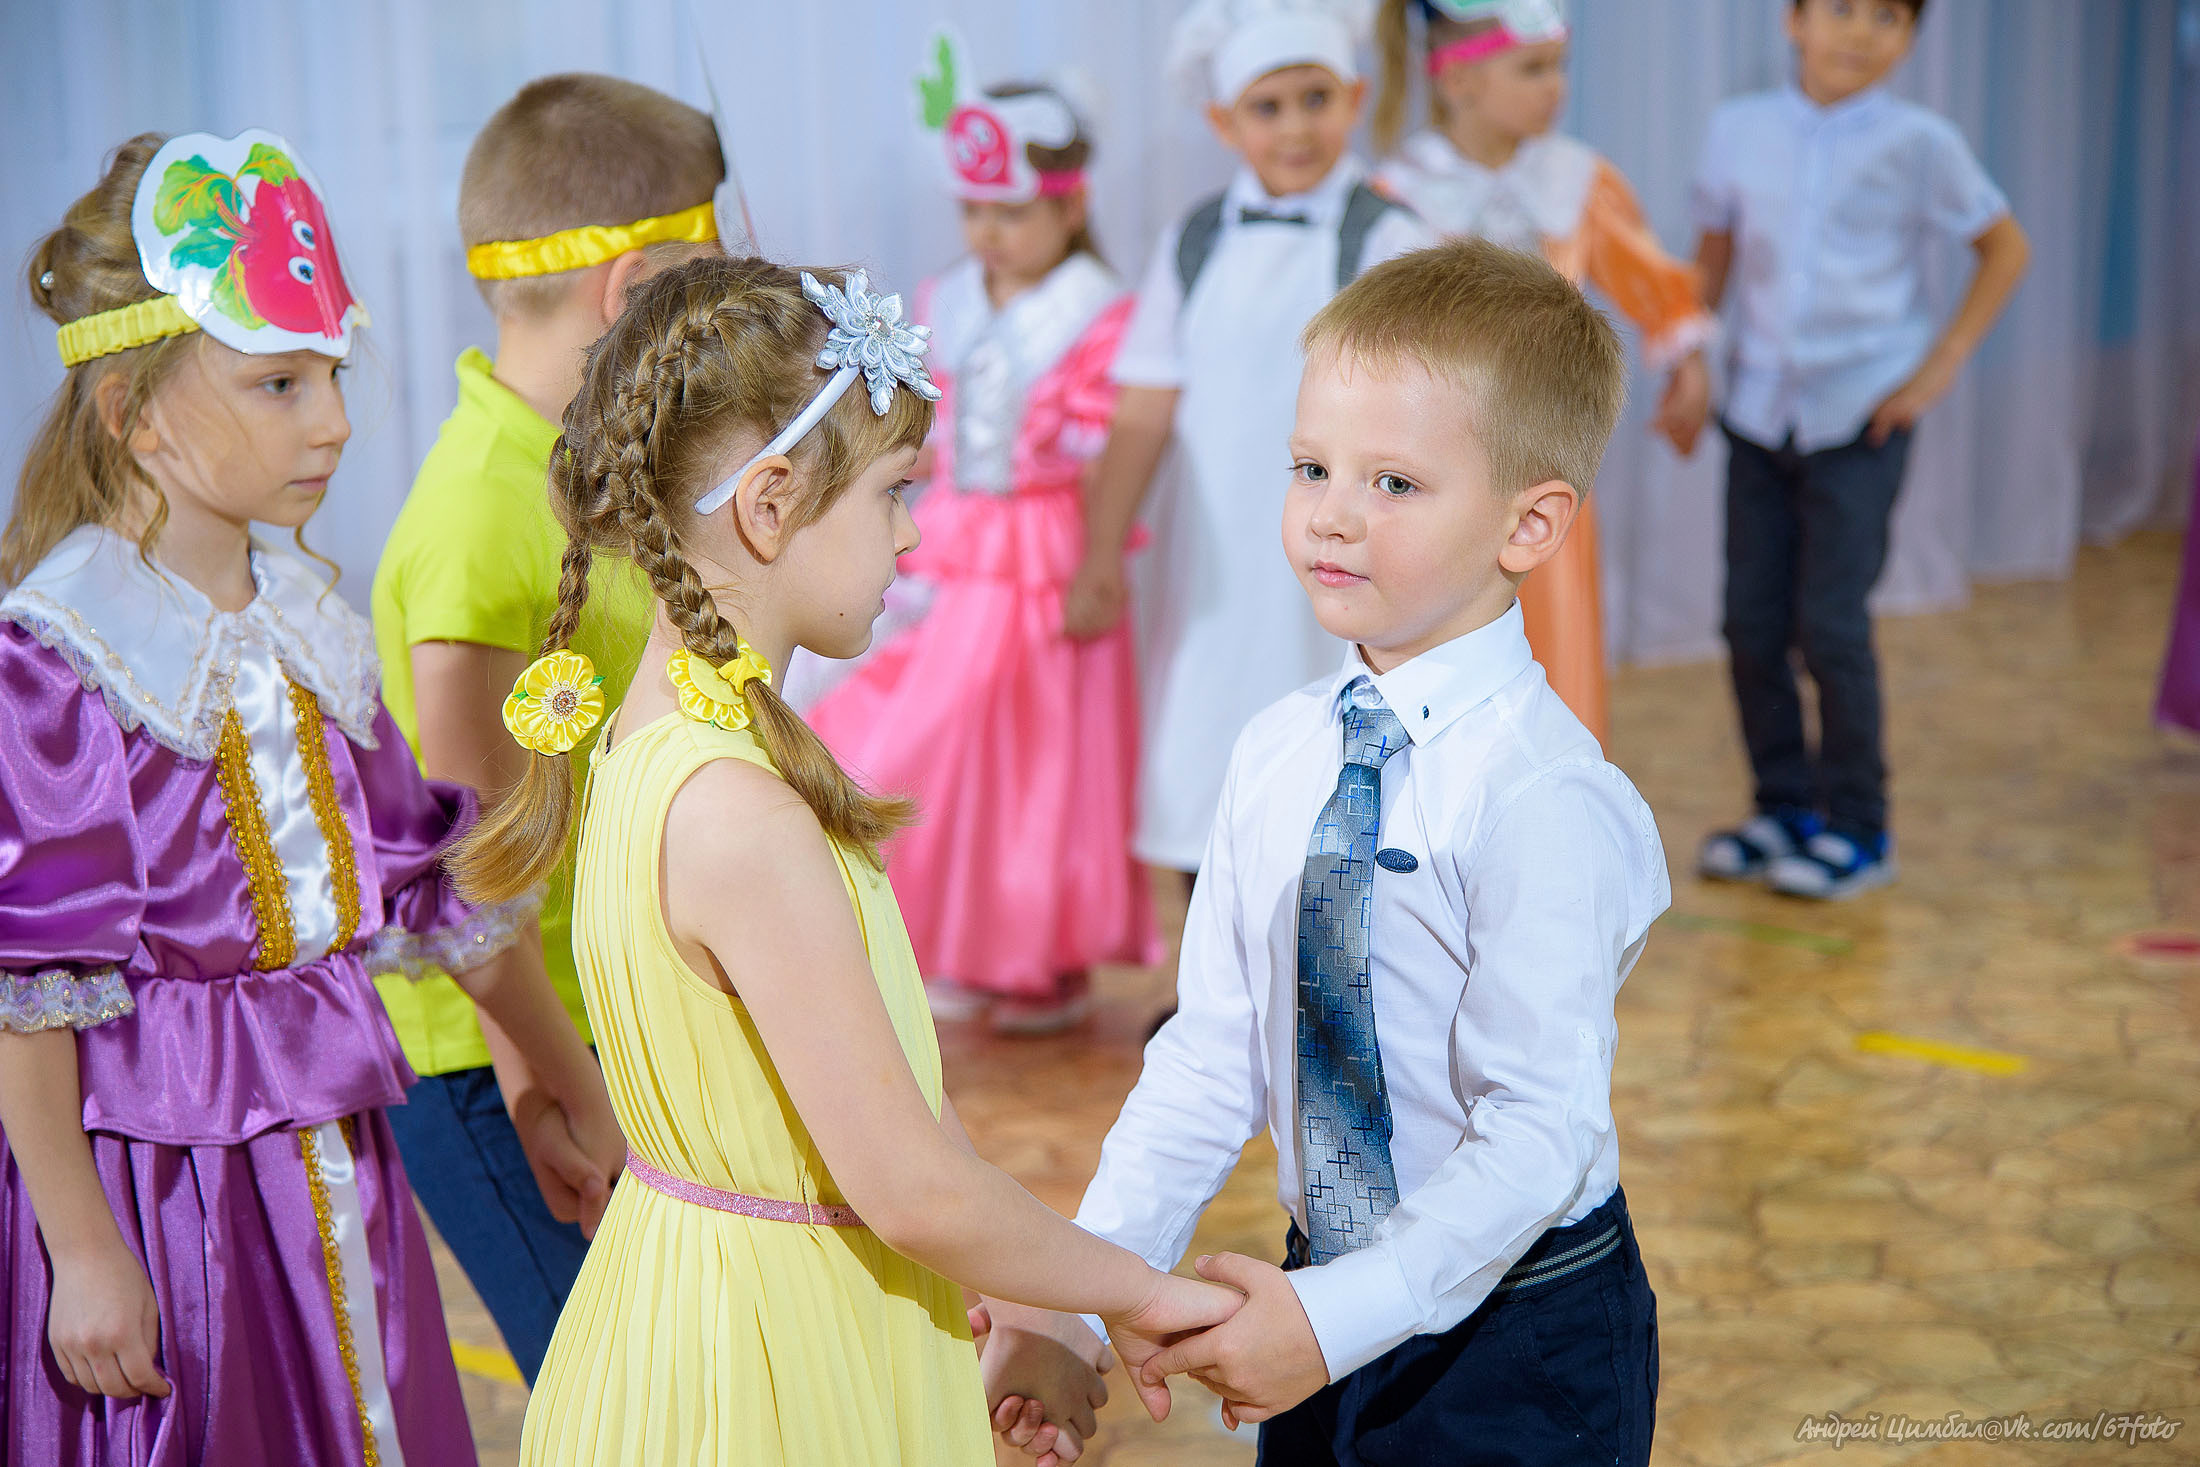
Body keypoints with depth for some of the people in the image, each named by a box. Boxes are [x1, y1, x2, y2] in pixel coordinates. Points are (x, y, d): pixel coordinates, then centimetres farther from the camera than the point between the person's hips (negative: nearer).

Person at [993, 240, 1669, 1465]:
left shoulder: (1543, 799, -21)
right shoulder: (1277, 758, -1)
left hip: (1517, 1360, -5)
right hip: (1333, 1308, 6)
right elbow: (1214, 1053, 1)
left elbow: (1540, 1134, -22)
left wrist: (1332, 1321, -26)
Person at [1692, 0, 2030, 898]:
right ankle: (1784, 808, 22)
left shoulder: (1917, 143, -6)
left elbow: (2006, 249, 3)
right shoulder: (1739, 128, 2)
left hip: (1861, 414, -3)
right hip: (1759, 410, 4)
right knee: (1751, 620, 5)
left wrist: (1940, 366, -4)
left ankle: (1858, 828, 10)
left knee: (1830, 622, -6)